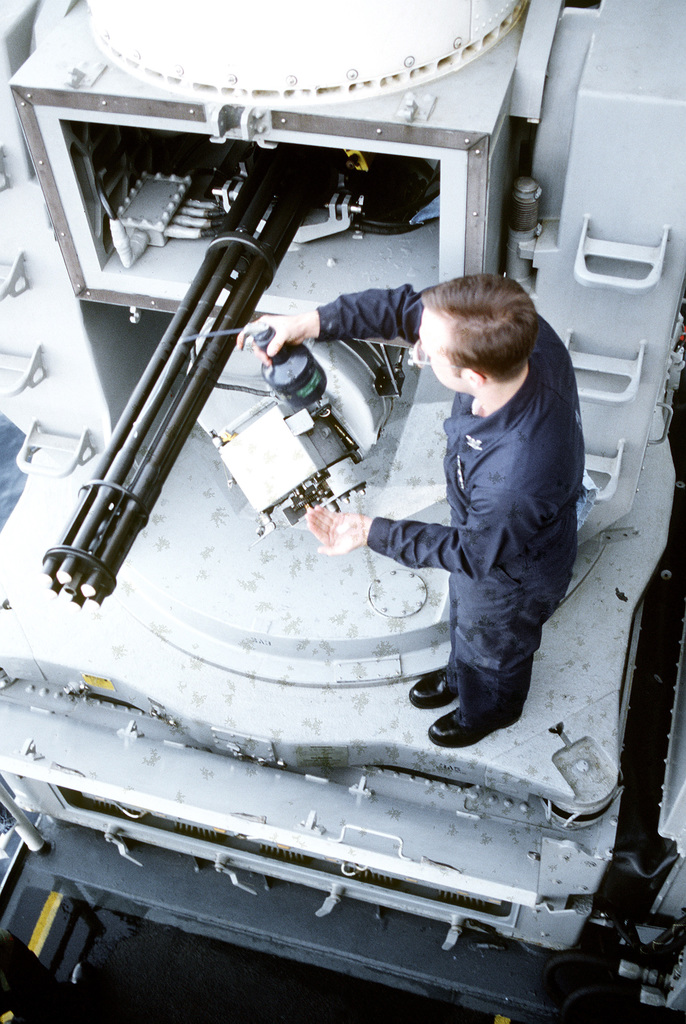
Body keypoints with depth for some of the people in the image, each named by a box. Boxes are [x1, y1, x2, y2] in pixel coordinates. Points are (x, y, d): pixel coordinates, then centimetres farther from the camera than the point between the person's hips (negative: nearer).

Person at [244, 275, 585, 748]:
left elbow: (474, 552, -27)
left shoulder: (514, 481, -49)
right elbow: (408, 306, -18)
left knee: (493, 648, 30)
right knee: (465, 619, 37)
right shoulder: (523, 333, -32)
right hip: (481, 526, 6)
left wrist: (371, 532, -22)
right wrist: (315, 321, -27)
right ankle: (460, 675, 71)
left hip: (510, 574, -6)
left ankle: (490, 710, 65)